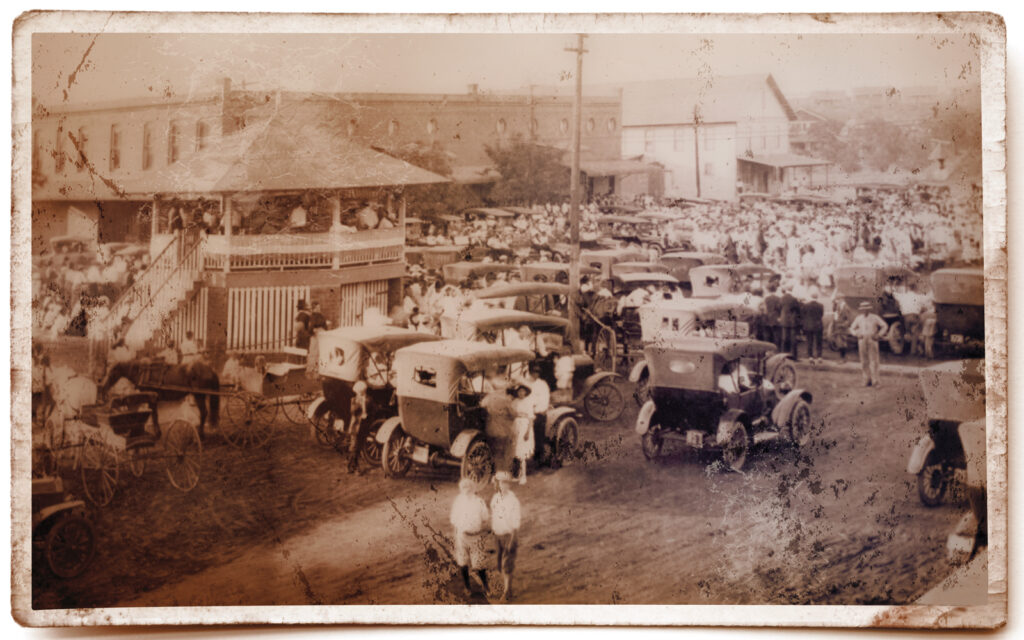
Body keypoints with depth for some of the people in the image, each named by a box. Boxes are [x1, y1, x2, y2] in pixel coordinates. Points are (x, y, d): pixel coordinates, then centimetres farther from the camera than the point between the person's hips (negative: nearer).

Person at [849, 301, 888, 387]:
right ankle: (867, 380, 9)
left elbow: (885, 326, 6)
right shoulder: (858, 319, 9)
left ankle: (875, 380, -6)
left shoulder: (874, 318, 2)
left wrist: (879, 335, -3)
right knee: (864, 361, 3)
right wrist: (856, 334, 0)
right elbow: (852, 328, 18)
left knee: (873, 361, -7)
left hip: (872, 340, -3)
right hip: (862, 341, 3)